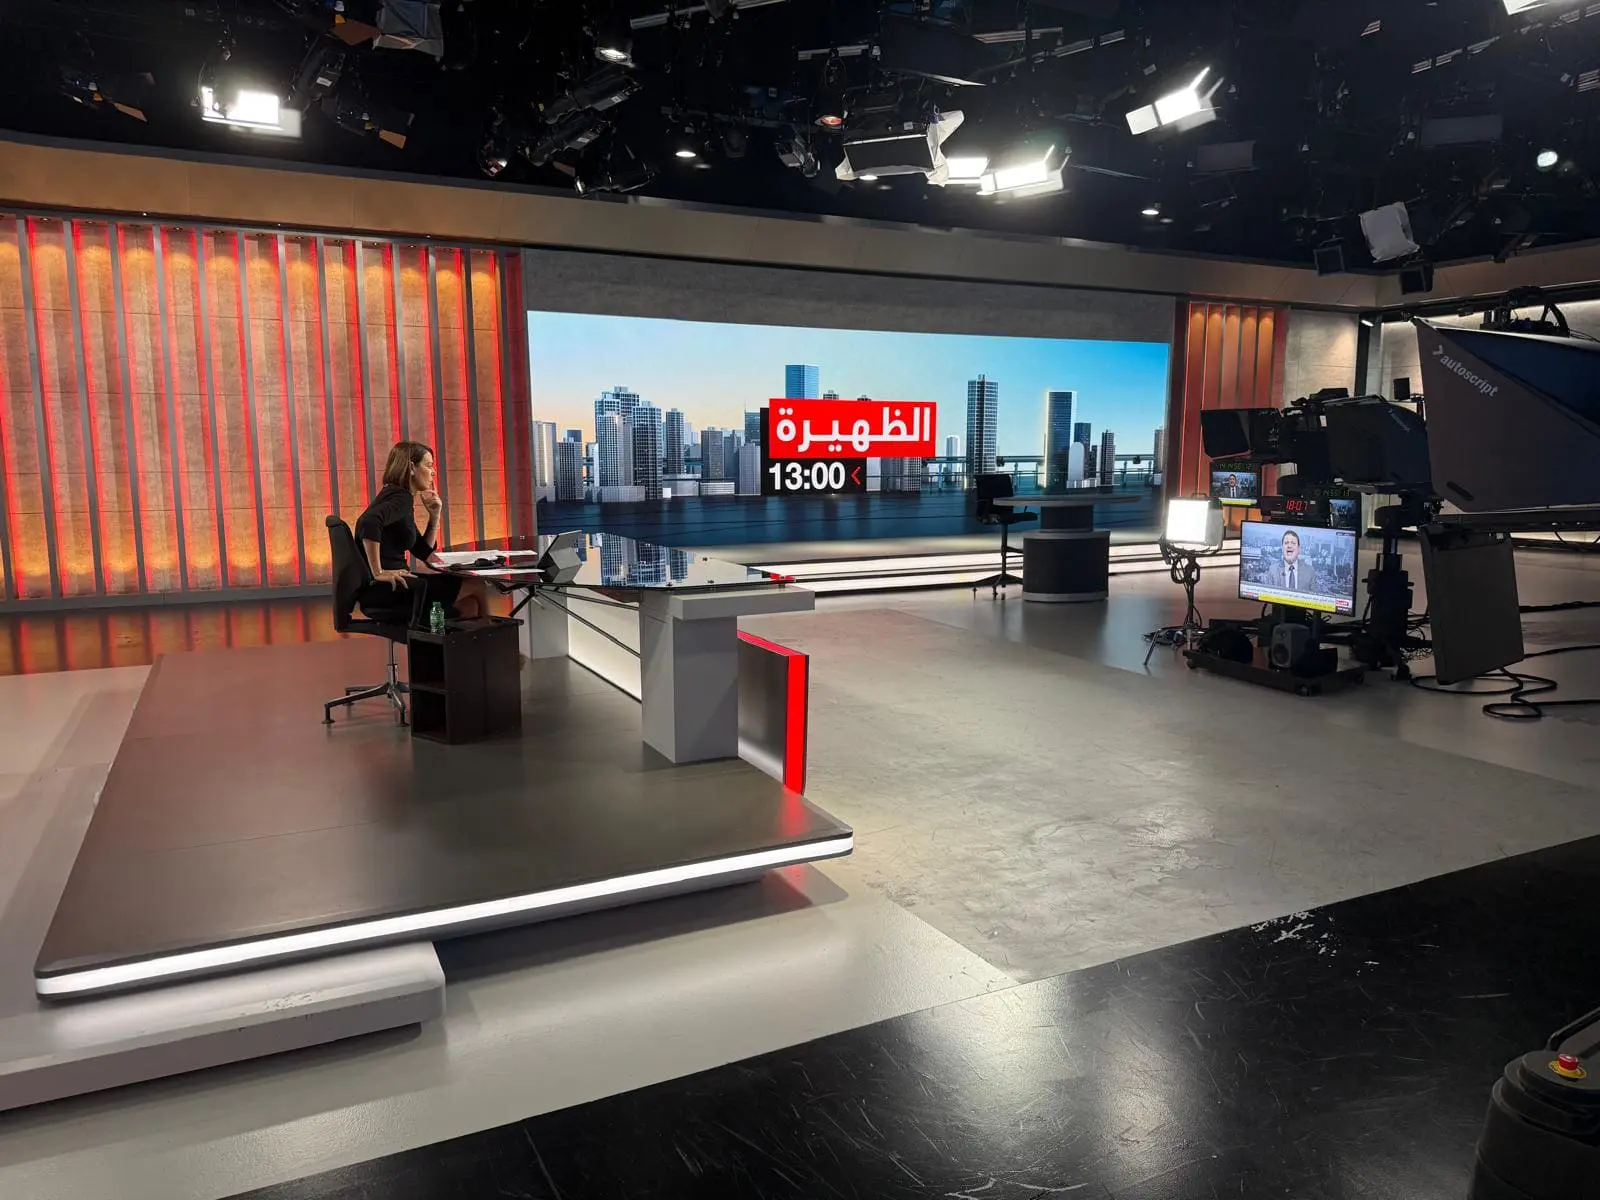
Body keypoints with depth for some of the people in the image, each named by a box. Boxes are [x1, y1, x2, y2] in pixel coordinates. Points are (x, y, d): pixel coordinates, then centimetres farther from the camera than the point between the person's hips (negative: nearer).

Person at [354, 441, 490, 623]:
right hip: (383, 589, -10)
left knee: (469, 604, 13)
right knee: (477, 586, 1)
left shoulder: (402, 498, 17)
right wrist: (378, 573, -28)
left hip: (388, 588, 10)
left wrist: (434, 516, 10)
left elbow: (423, 553, 21)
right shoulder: (401, 497, -12)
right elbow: (368, 523, -33)